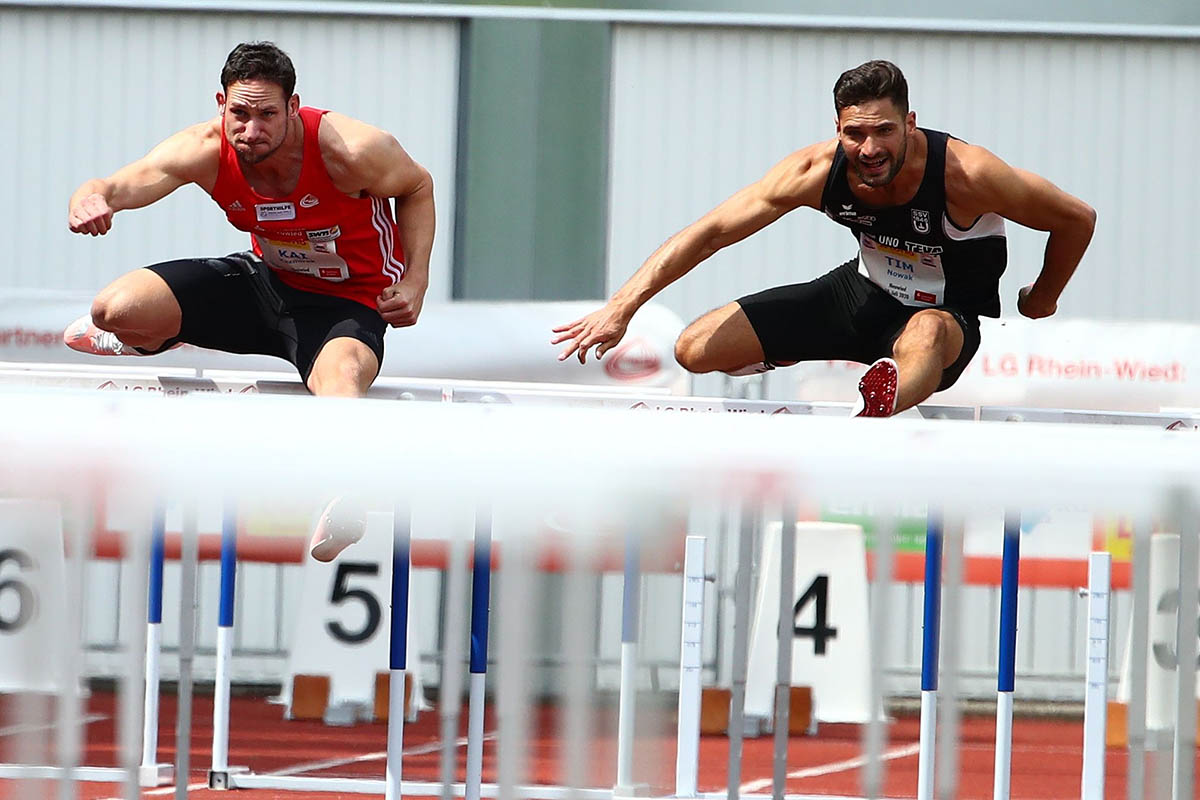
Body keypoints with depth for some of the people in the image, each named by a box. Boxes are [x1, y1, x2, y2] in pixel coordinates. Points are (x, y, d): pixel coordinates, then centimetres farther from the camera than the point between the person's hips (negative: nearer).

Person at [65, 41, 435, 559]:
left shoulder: (352, 151, -26)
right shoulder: (207, 151, -19)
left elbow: (417, 187, -5)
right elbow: (122, 185, -30)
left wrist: (415, 281, -15)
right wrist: (91, 199, -56)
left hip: (347, 303, -4)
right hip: (266, 279, 4)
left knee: (342, 371, -42)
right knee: (115, 310, -10)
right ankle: (152, 342, 28)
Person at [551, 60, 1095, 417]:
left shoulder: (965, 174, -29)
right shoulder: (819, 171, -21)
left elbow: (1077, 219, -14)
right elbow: (710, 231, -16)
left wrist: (1040, 302, 1)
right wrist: (621, 307, -24)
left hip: (951, 314, -5)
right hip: (864, 291, 5)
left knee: (926, 334, -45)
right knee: (694, 349, -4)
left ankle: (880, 406, -77)